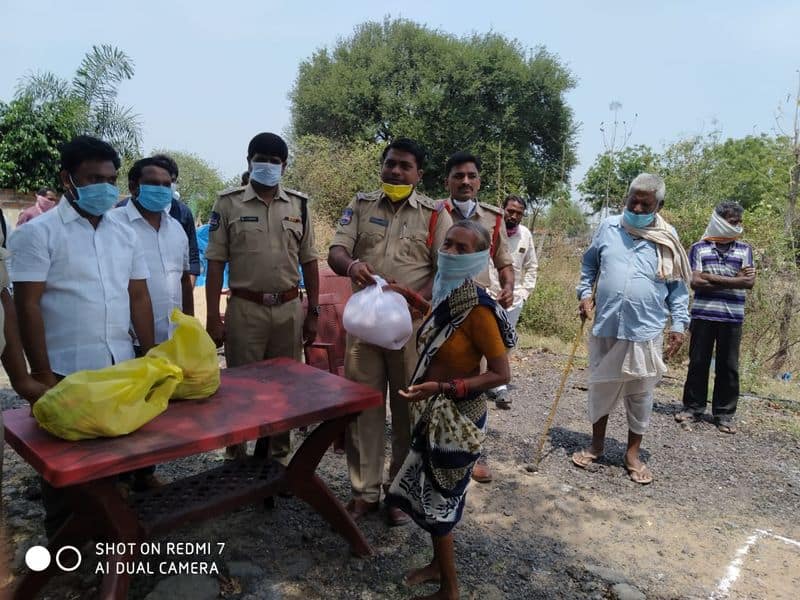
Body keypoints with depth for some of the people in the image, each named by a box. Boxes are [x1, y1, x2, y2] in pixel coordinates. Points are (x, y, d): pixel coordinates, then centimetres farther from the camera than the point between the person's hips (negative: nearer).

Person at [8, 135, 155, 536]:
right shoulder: (39, 233, -6)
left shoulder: (124, 234, 10)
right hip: (67, 372, -4)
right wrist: (42, 374, -13)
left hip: (122, 368, 5)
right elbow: (27, 307, -10)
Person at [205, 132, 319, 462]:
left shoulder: (299, 204, 7)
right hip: (245, 309, -2)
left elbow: (308, 262, 10)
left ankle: (278, 456, 28)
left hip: (289, 310, 3)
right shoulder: (229, 203, 0)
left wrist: (313, 313, 6)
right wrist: (213, 318, -7)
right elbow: (215, 263, -1)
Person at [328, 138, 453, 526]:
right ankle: (364, 491, 22)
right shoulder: (361, 205, 9)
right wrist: (352, 265, -25)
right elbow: (335, 251, 0)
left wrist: (417, 300, -19)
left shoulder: (435, 214, 2)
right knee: (362, 407, 8)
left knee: (408, 410, 7)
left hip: (413, 325, -2)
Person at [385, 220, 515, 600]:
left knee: (438, 498, 6)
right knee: (429, 492, 20)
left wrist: (442, 388, -28)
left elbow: (500, 373, -22)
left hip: (459, 416, -8)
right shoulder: (446, 295, -1)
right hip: (437, 412, 8)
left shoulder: (477, 308, -24)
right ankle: (439, 564, 42)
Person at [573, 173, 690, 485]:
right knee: (601, 388, 13)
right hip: (606, 328, 2)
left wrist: (679, 324, -1)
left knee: (640, 395, 8)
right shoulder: (608, 227, 2)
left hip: (646, 331, -1)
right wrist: (585, 292, 3)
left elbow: (678, 286, 6)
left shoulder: (668, 238, 0)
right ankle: (596, 445, 30)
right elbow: (589, 263, 16)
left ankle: (632, 454, 24)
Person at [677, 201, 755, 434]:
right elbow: (695, 282, -7)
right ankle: (693, 407, 16)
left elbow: (750, 282, -5)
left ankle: (724, 414, 16)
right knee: (698, 363, 5)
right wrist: (734, 279, -8)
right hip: (703, 314, -1)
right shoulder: (699, 248, 3)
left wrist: (713, 278, -11)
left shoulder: (744, 249, 8)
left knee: (728, 366, 6)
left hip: (732, 317, 1)